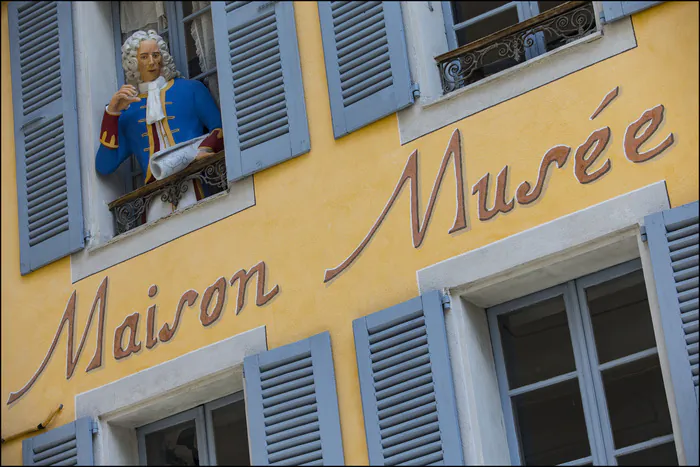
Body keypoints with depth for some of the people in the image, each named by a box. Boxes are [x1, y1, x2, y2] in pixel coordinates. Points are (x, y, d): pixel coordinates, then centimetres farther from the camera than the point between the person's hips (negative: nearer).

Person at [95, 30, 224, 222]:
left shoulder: (191, 89, 17)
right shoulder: (127, 108, 21)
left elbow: (219, 129, 9)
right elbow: (104, 166, 12)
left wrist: (203, 150, -13)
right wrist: (112, 111, 6)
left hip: (194, 187, -2)